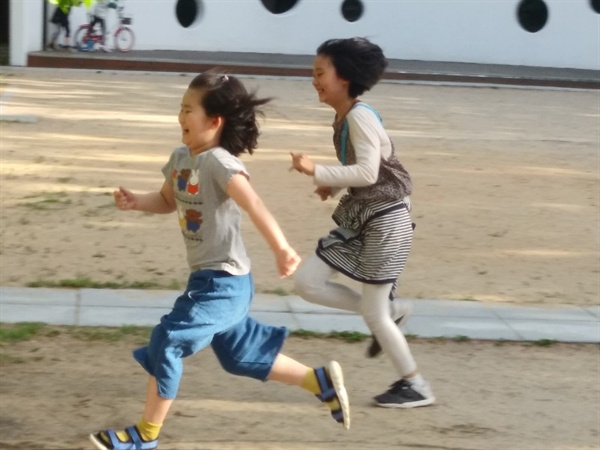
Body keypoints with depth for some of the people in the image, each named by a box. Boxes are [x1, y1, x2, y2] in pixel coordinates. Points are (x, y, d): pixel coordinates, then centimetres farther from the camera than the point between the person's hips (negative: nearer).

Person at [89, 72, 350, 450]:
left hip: (223, 282, -10)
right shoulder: (181, 158, 5)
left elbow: (254, 205, -35)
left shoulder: (219, 162, -22)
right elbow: (168, 201, 22)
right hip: (209, 280, 10)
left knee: (167, 344, -6)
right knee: (241, 355, 19)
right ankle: (321, 381, 29)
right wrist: (135, 202, 1)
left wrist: (282, 249, -47)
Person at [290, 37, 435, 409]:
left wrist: (317, 172, -28)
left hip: (385, 219, -9)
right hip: (357, 217, 9)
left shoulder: (360, 116, -20)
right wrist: (334, 185, 4)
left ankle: (416, 387, 14)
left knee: (373, 312, -2)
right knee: (308, 283, 4)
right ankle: (391, 311, 17)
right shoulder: (343, 118, 8)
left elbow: (368, 172, -27)